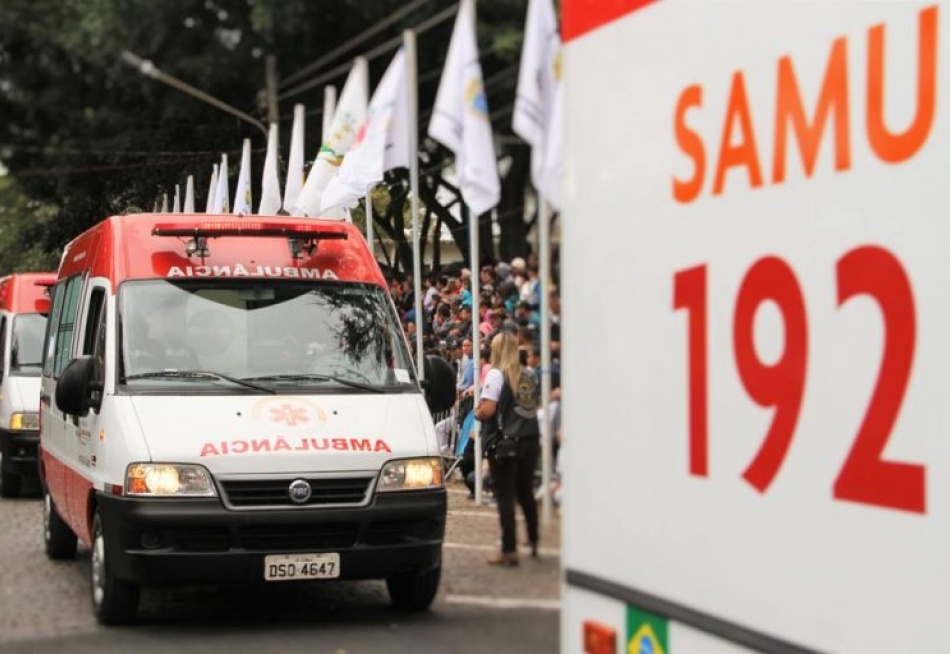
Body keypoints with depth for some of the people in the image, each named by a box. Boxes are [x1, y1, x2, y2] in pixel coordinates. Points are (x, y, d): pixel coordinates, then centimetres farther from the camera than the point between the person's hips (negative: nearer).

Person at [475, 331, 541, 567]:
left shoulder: (496, 374, -10)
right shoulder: (527, 375, 11)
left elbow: (488, 409, -18)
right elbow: (535, 404, 17)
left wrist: (476, 412, 2)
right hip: (530, 439, 7)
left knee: (505, 496, -2)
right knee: (526, 492, 20)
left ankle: (509, 550, -4)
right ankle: (533, 541, 31)